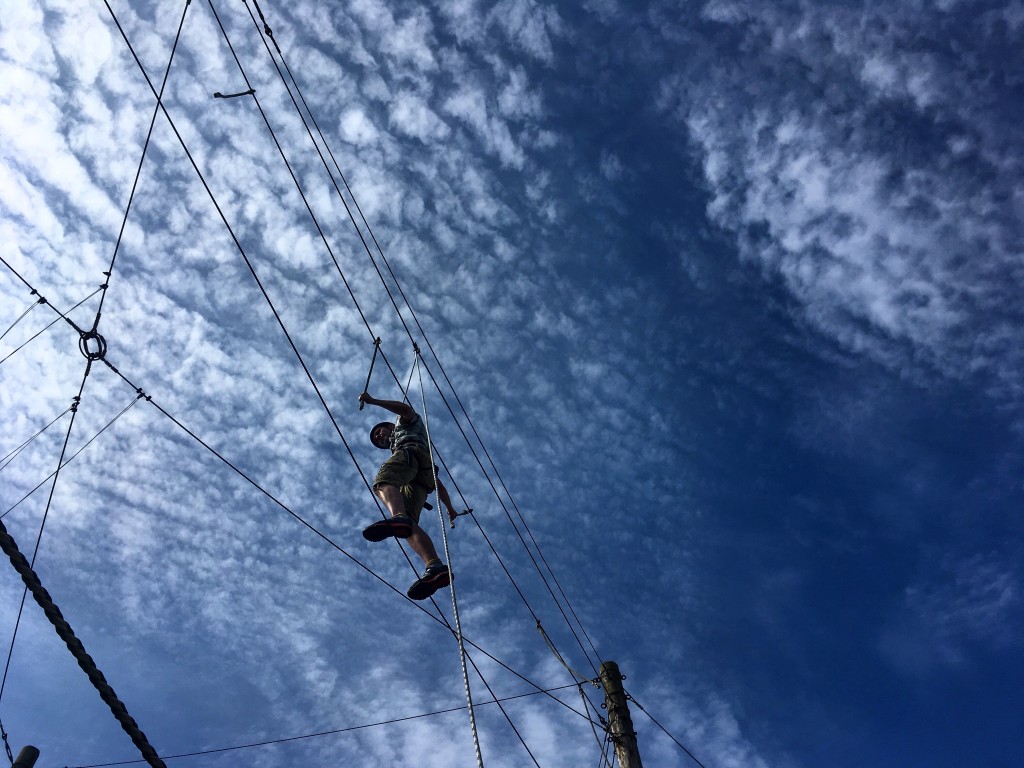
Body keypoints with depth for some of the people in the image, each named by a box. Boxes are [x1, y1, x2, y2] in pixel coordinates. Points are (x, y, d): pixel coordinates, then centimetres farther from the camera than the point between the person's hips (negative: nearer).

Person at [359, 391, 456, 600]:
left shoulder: (405, 423, 34)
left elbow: (406, 410, 6)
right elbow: (438, 483, 41)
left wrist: (373, 401, 3)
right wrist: (449, 507, 38)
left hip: (410, 452, -7)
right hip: (419, 482, 7)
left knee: (382, 481, -37)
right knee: (409, 526, -20)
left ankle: (398, 518, -74)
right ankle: (434, 567, -48)